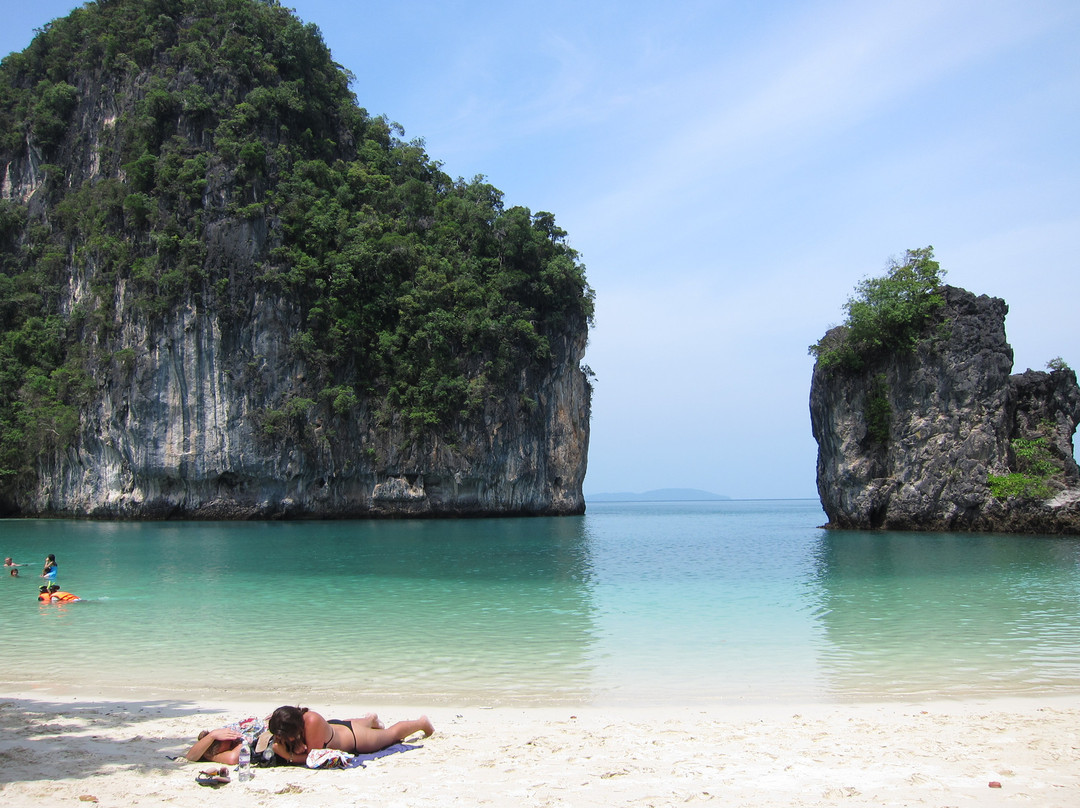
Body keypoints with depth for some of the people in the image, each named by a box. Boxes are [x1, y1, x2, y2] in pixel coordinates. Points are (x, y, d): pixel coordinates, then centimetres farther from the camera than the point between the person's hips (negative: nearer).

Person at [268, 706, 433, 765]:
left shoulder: (312, 721, -49)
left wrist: (288, 756, -51)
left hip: (355, 739, -5)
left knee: (392, 733, 26)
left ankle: (422, 722, 53)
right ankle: (372, 719, 76)